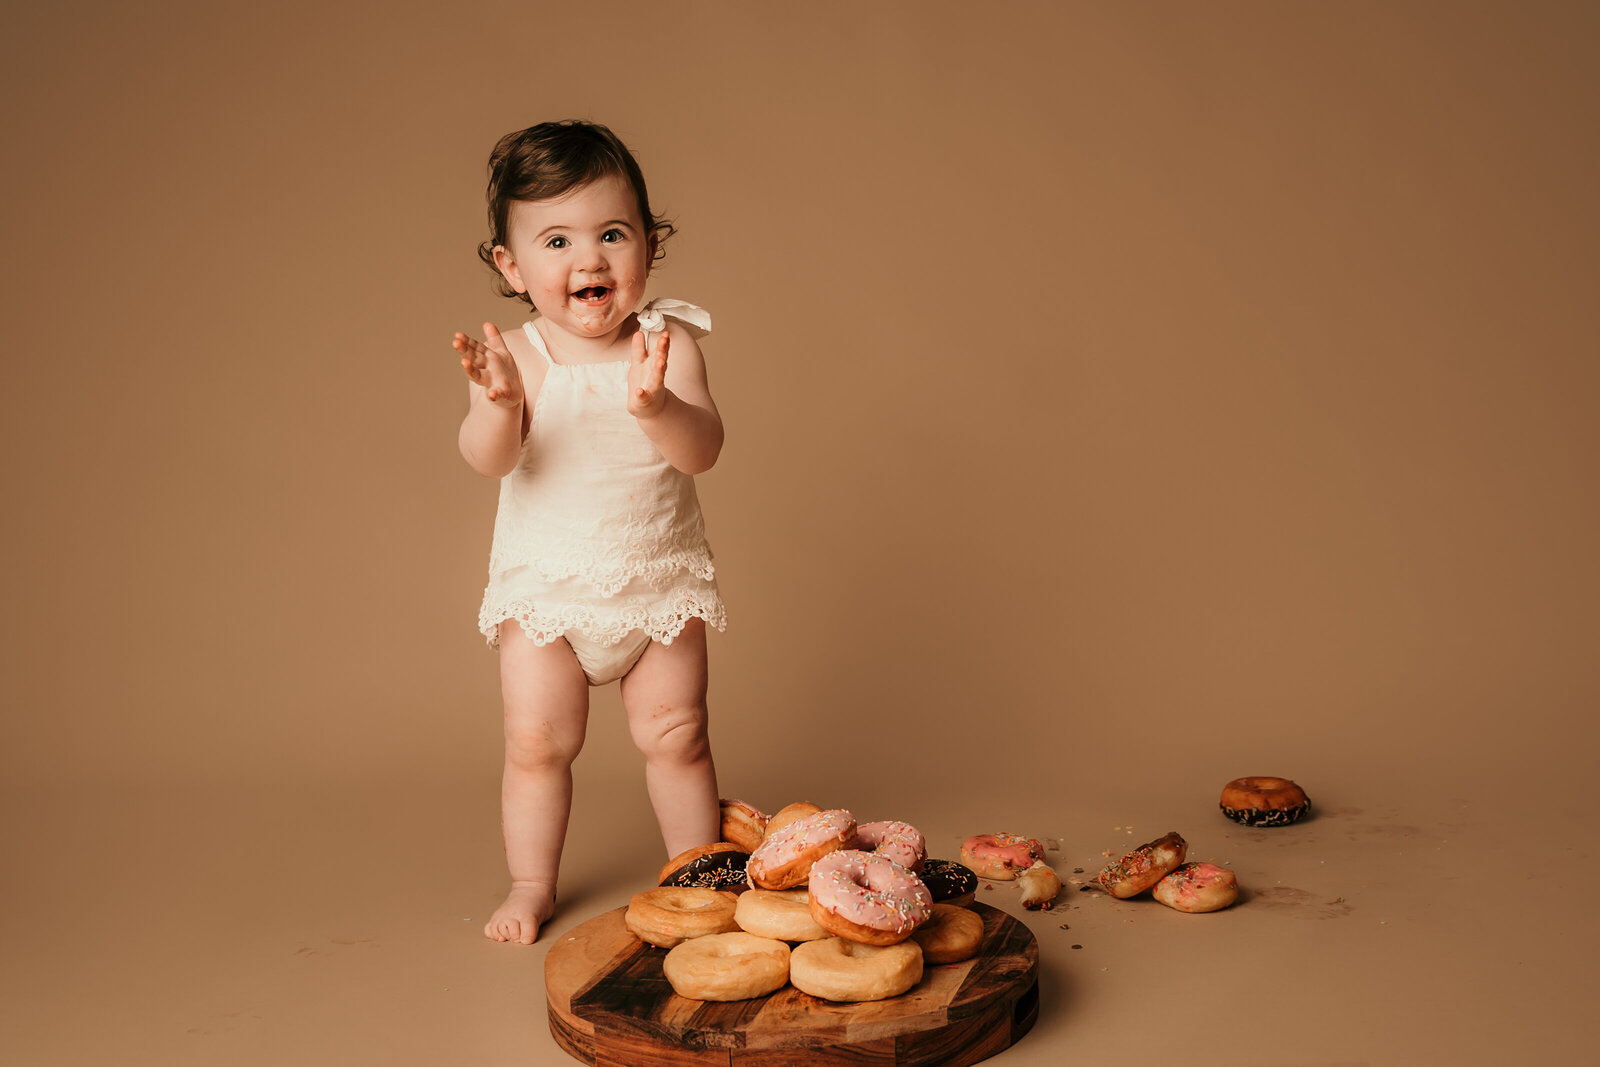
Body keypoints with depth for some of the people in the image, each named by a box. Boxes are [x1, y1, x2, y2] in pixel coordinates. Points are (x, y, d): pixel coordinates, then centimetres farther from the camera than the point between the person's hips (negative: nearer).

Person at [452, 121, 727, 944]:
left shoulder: (666, 344, -9)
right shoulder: (516, 358, -10)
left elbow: (702, 450, -21)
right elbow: (488, 460, -23)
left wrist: (655, 405, -42)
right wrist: (497, 406, -44)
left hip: (659, 583, 0)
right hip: (545, 589, 0)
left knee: (676, 734, 6)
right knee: (536, 741, 4)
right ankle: (531, 884, 24)